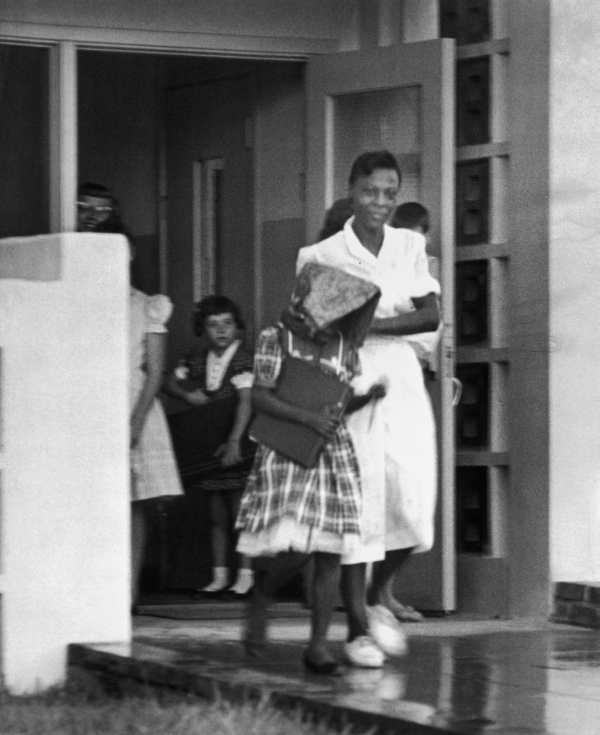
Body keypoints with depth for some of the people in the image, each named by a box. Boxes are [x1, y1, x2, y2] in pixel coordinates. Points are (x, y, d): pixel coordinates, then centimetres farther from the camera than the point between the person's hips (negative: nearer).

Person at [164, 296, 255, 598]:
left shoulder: (244, 362, -12)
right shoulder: (196, 362, 5)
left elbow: (245, 402, -20)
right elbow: (170, 382, 13)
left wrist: (234, 441, -29)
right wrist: (186, 394, -10)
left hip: (237, 447, -6)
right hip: (208, 446, 6)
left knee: (239, 511, -5)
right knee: (216, 515, 10)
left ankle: (245, 576, 0)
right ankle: (219, 576, 16)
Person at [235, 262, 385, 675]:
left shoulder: (344, 348, 7)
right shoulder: (276, 340, -4)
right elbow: (260, 396, -9)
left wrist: (367, 398, -4)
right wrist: (308, 418, -19)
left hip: (335, 454, 4)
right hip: (286, 454, -4)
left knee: (329, 554, -2)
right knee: (293, 548, -15)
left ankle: (319, 645, 5)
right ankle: (261, 598, 18)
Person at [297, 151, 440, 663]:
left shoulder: (411, 246, 9)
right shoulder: (323, 255, -1)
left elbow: (431, 316, -1)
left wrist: (371, 325, -12)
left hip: (400, 377, 3)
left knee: (414, 500, -4)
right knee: (359, 502, -6)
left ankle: (377, 596, 23)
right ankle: (357, 626, 2)